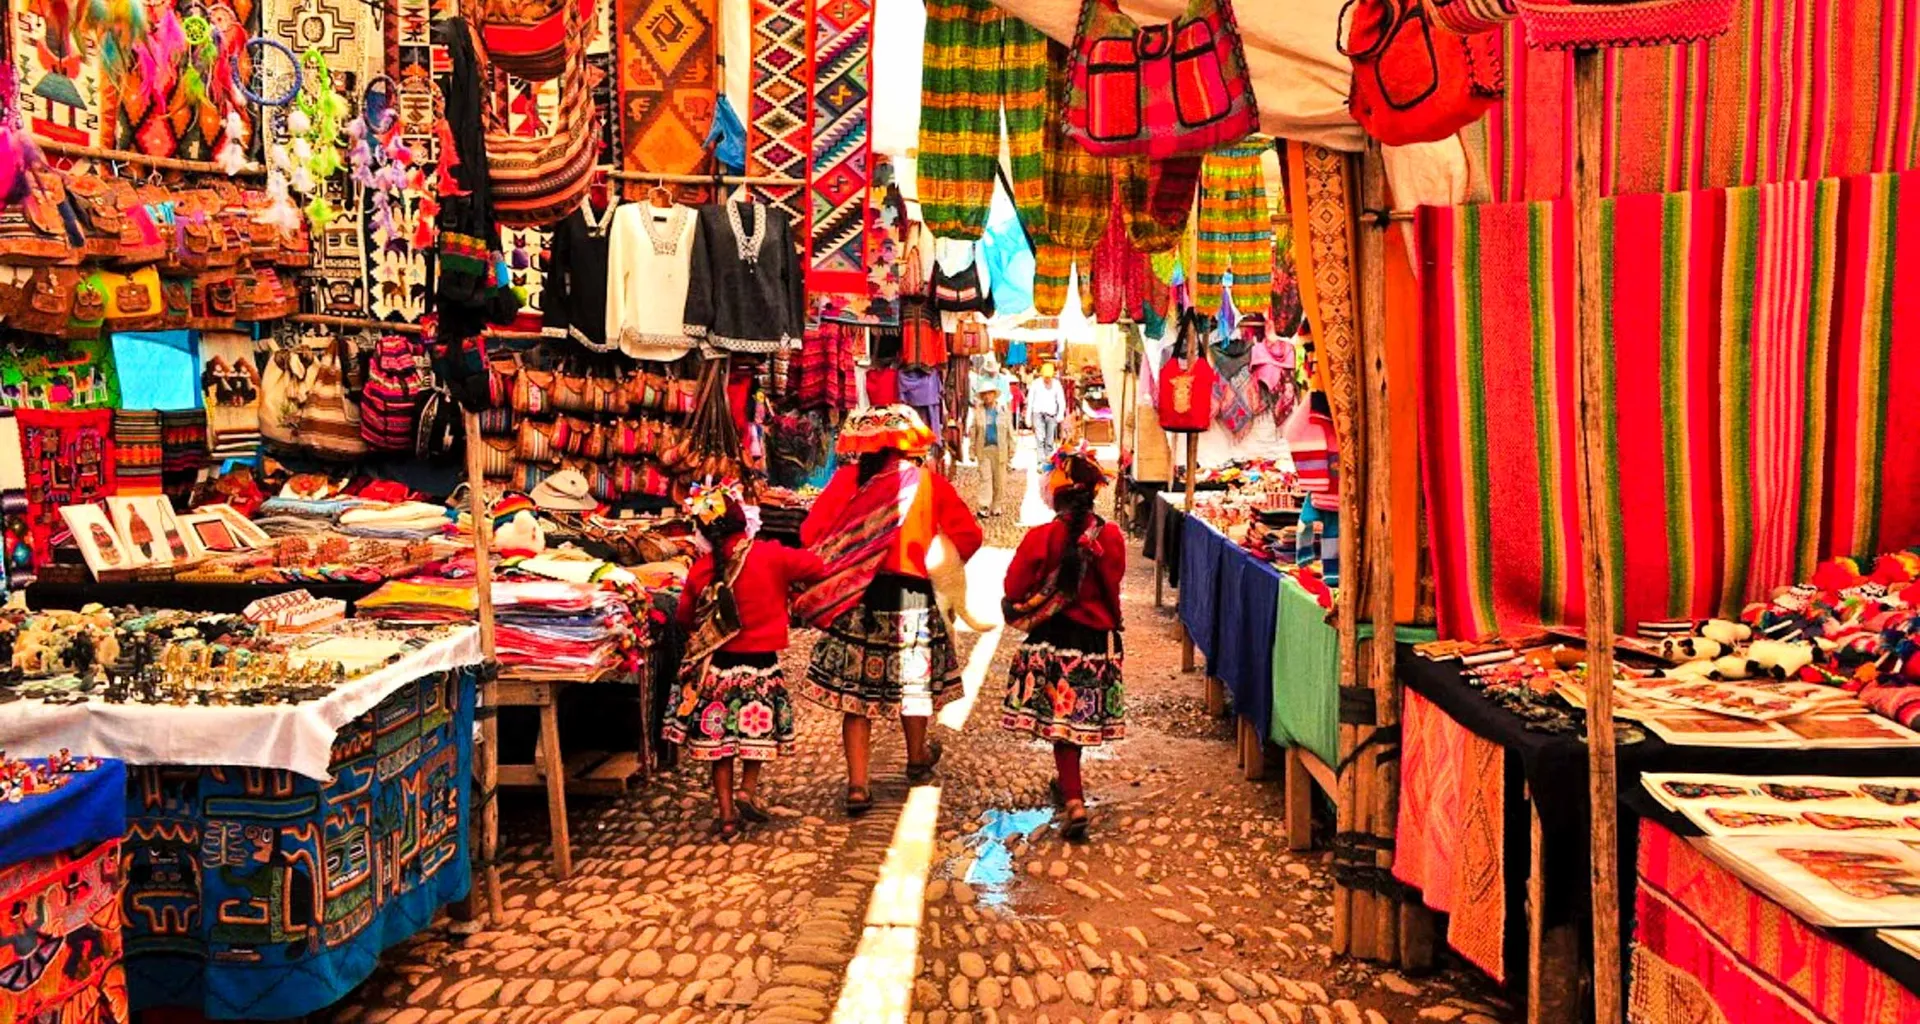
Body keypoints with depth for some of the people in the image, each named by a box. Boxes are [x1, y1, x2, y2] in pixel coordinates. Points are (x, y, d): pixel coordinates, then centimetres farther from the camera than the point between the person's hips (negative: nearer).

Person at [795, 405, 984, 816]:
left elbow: (810, 533, -3)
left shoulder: (847, 478, -2)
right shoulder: (930, 482, -2)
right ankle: (917, 759, 41)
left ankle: (857, 786, 5)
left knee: (855, 689, 7)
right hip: (911, 594, 0)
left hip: (854, 598, 0)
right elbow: (969, 536, -2)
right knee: (913, 680, 20)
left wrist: (838, 566, 13)